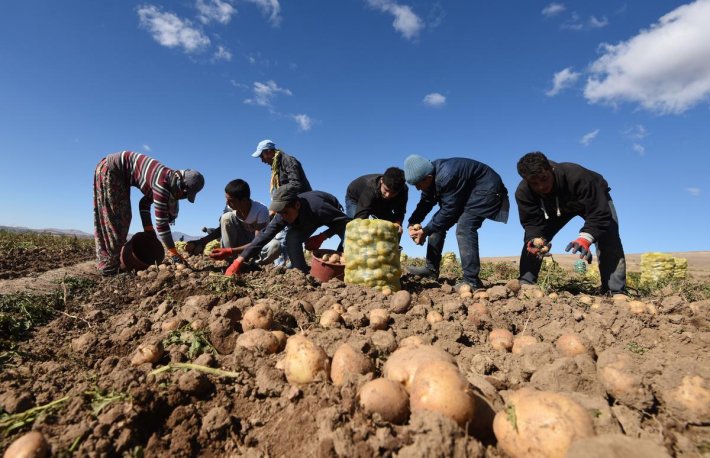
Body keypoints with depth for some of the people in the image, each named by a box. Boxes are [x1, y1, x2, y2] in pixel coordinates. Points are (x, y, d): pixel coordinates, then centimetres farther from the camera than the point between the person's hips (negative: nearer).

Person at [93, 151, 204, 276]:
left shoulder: (169, 180, -1)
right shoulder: (162, 184, -29)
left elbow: (144, 202, 11)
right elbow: (161, 222, -30)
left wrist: (148, 229, 7)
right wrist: (173, 253, -26)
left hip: (118, 173, 10)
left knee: (122, 218, 12)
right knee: (113, 220, -7)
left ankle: (105, 261, 21)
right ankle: (109, 267, 0)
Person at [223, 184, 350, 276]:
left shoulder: (318, 207, -45)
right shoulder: (282, 215, -30)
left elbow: (345, 221, -33)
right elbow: (264, 236, -32)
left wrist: (322, 237, -40)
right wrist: (238, 261, -39)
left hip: (333, 216, -3)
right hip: (309, 220, 4)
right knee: (292, 238, -23)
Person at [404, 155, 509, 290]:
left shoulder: (446, 177, -35)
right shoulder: (431, 174, -7)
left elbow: (449, 210, -29)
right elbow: (425, 202, -2)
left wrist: (426, 231, -24)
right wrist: (413, 223, -16)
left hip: (486, 189, -9)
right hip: (466, 192, 10)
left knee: (464, 228, -26)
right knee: (439, 224, 3)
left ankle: (471, 280, -22)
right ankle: (432, 268, 8)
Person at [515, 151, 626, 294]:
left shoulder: (577, 177, -43)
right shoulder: (523, 192, -32)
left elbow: (599, 214, -42)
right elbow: (532, 222, -26)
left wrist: (585, 237, -59)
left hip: (595, 200, -2)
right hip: (555, 207, 3)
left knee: (609, 240, -24)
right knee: (533, 240, -12)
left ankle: (615, 292, -19)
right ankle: (525, 285, -7)